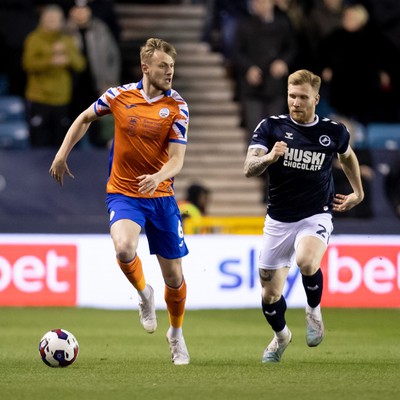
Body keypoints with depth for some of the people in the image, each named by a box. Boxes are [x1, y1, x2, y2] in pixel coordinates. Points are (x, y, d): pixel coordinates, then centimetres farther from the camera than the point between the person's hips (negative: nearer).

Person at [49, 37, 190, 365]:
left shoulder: (177, 107, -9)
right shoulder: (119, 96, -5)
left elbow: (177, 159, -14)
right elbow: (85, 118, 15)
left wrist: (159, 177, -35)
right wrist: (62, 154, 10)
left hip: (161, 195, 0)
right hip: (123, 192, 0)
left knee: (174, 277, 5)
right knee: (125, 248, -31)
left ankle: (176, 334, 33)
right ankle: (144, 294, 1)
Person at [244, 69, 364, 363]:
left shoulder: (334, 132, -3)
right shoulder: (271, 127, -6)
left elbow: (347, 156, 22)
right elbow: (249, 169, -17)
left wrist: (358, 193, 21)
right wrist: (269, 158, -37)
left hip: (316, 217, -2)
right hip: (279, 221, 2)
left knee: (306, 261, -35)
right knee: (269, 296, 6)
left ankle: (314, 310, -4)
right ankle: (281, 335, 39)